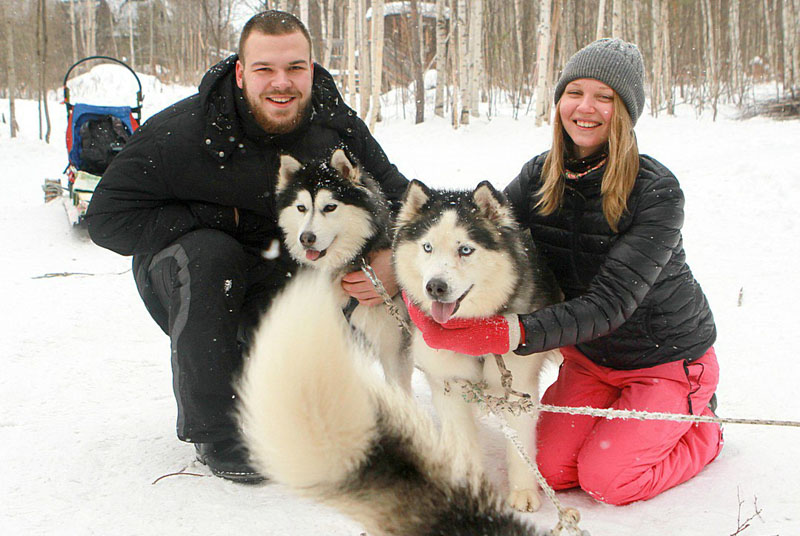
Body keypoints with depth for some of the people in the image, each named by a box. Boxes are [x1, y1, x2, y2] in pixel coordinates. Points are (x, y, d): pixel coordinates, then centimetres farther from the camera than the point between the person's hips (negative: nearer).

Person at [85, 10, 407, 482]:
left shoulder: (336, 125, -14)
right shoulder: (182, 133, -26)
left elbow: (398, 196, -5)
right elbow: (108, 218, -26)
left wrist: (394, 261, -28)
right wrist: (226, 219, -27)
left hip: (285, 273, 4)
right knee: (207, 254, -36)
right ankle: (213, 427, -21)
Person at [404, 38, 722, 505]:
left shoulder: (657, 191, -25)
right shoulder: (541, 176, -7)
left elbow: (610, 301, -32)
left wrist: (514, 333, -44)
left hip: (667, 357, -5)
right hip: (589, 356, 5)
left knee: (605, 479, -14)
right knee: (551, 468, -6)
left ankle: (702, 425, 14)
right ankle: (627, 411, 21)